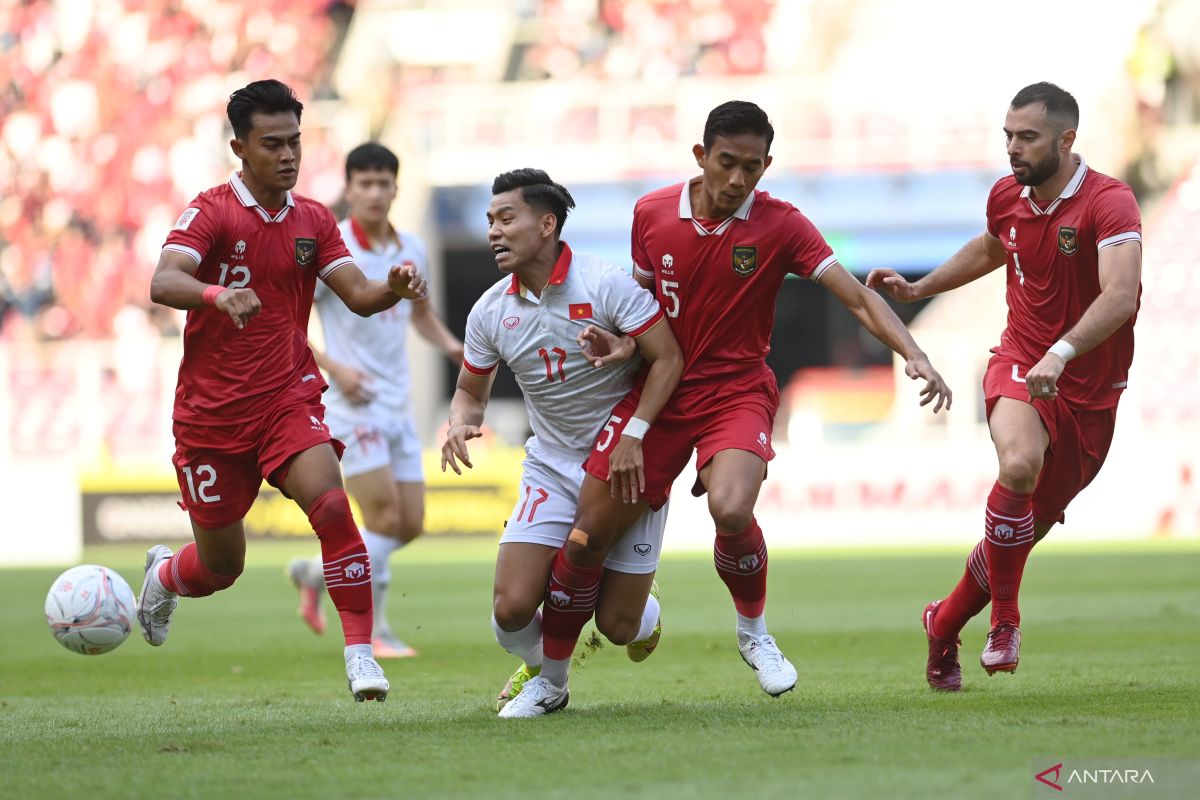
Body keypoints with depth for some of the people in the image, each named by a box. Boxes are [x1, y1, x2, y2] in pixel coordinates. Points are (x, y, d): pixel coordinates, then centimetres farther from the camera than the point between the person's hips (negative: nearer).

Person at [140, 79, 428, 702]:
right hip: (213, 411, -3)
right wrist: (217, 294, -46)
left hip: (288, 399, 3)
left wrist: (395, 288, -22)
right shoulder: (211, 212, -10)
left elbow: (358, 296, 2)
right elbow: (162, 283, -25)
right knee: (221, 566, 8)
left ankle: (360, 651, -22)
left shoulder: (312, 221, 7)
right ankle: (164, 575, 45)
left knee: (331, 504, -25)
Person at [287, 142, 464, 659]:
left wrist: (451, 346, 6)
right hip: (353, 403, -7)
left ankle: (315, 573, 26)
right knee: (384, 516, -13)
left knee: (410, 524, 6)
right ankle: (372, 632, 1)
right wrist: (333, 368, -20)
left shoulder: (411, 250, 8)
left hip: (398, 406, 7)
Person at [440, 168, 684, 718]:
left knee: (617, 626, -3)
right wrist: (460, 423, -12)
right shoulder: (490, 312, -1)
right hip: (550, 468, 4)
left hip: (626, 466, -3)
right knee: (512, 608, -13)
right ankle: (544, 677, 23)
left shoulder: (606, 285, -16)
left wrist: (634, 436, -23)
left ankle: (644, 617, 37)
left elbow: (668, 359, -14)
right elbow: (471, 390, 12)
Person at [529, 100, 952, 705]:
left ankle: (754, 632, -1)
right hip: (659, 389, 3)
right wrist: (624, 343, -6)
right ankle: (547, 677, 20)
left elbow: (858, 298, -14)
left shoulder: (780, 226, -11)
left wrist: (914, 356, -29)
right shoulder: (652, 214, -2)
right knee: (586, 536, -1)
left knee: (731, 510, -31)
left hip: (737, 391, -3)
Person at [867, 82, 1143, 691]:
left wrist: (1061, 354, -45)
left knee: (1029, 524, 7)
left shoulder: (1109, 203, -18)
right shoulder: (1007, 197, 1)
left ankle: (944, 625, 31)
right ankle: (1004, 620, -18)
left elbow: (1121, 296, -33)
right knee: (1020, 463, -31)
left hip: (1090, 389, -2)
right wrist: (917, 288, 18)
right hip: (1021, 366, 2)